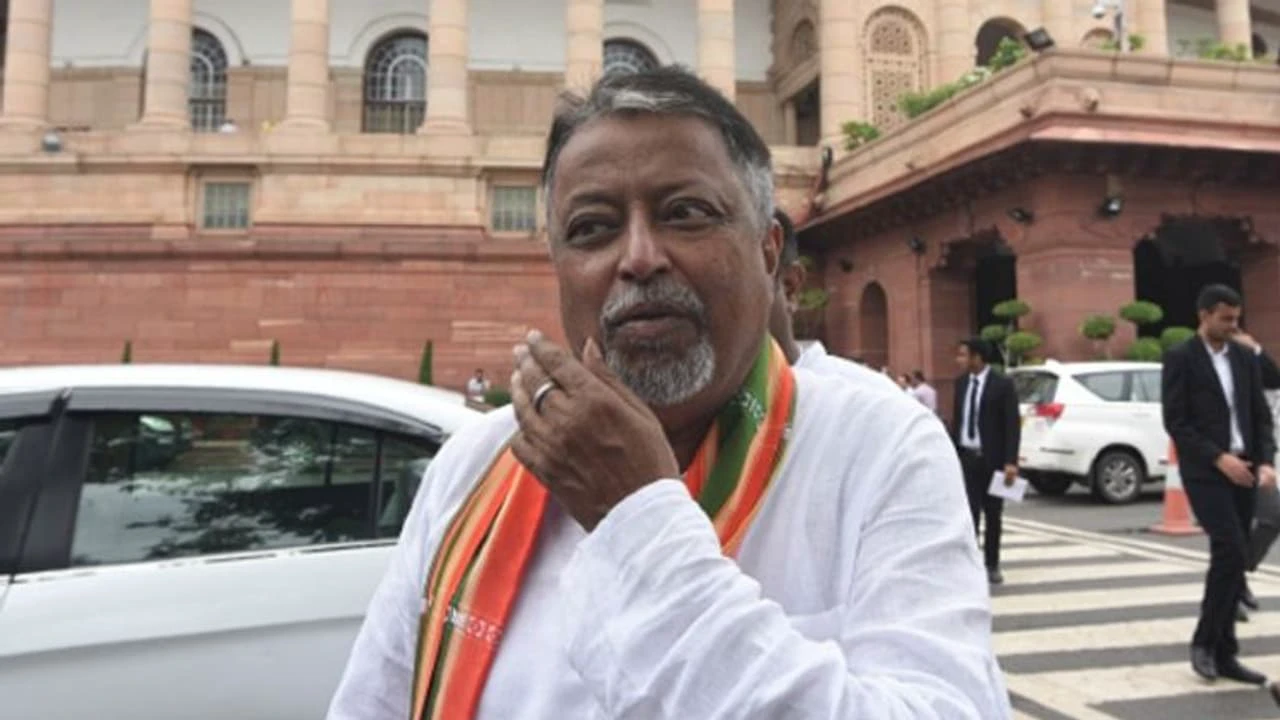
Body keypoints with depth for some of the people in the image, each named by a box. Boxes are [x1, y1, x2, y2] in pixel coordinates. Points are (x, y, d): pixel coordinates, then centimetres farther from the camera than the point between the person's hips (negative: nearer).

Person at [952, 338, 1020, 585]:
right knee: (969, 513, -4)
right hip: (966, 457, 3)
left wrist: (1010, 462, -17)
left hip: (992, 459, -3)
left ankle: (992, 565, 22)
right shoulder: (961, 382, 6)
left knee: (993, 514, 10)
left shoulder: (1002, 384, -8)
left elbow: (1013, 424, -10)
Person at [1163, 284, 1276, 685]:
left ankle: (1223, 653, 15)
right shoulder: (1180, 358, -6)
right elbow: (1175, 422, -11)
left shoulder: (1245, 358, 12)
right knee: (1232, 553, -15)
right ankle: (1204, 640, 1)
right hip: (1204, 472, -6)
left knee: (1232, 559, 7)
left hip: (1243, 471, 6)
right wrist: (1220, 459, -17)